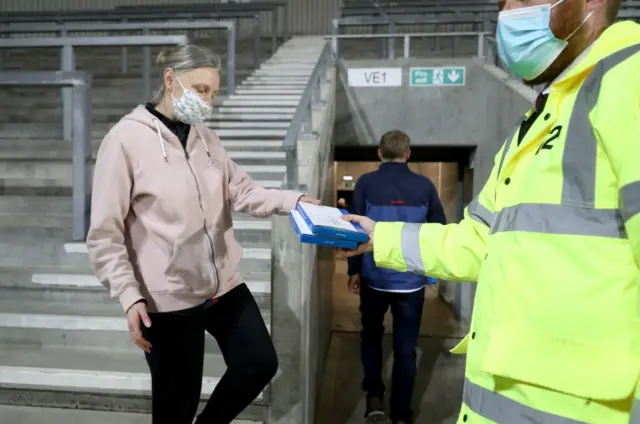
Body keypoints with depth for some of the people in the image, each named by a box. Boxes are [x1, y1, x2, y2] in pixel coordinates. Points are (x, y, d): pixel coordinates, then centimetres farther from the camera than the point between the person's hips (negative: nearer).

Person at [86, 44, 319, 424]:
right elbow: (105, 235, -12)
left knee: (261, 363, 13)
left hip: (225, 284, 6)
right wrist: (130, 296, -18)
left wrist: (293, 201, -14)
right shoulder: (125, 139, -12)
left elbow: (241, 191, 1)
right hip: (168, 299, -6)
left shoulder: (206, 137, 7)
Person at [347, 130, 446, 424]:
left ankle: (374, 398, 14)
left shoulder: (366, 183, -4)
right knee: (405, 345, 12)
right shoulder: (425, 186, -1)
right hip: (412, 280, 1)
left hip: (375, 277, 0)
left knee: (371, 335, 21)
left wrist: (354, 271, 5)